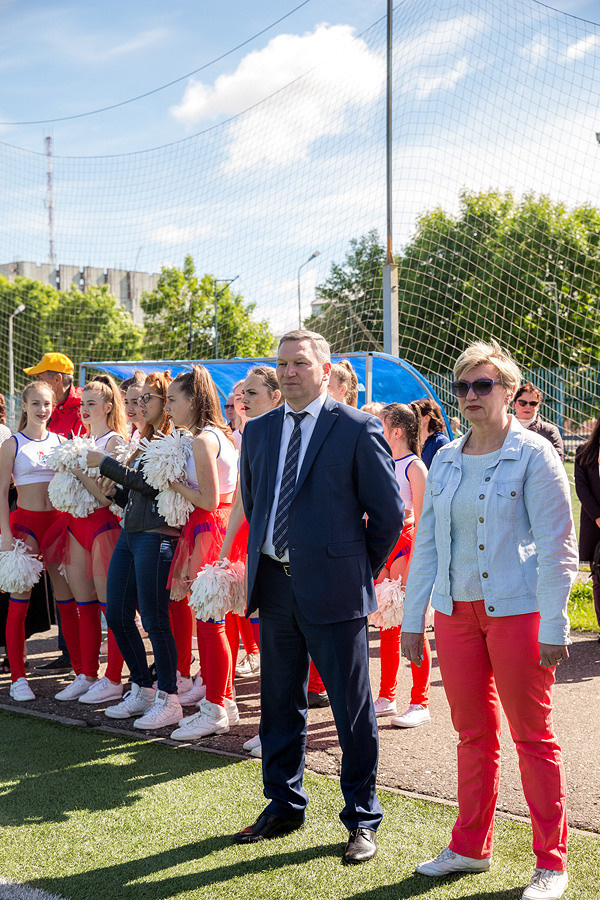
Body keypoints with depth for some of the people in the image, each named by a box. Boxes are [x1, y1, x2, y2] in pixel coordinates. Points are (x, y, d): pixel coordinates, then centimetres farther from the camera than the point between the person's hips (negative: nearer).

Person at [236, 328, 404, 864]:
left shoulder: (358, 430, -7)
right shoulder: (258, 431, 10)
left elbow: (389, 512, -3)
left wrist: (361, 569, 1)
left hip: (333, 589, -5)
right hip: (274, 583, 5)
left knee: (352, 709, 4)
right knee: (279, 704, 15)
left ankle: (362, 819, 19)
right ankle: (284, 806, 32)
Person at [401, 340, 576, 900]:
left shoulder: (533, 454, -6)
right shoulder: (445, 460, 9)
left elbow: (557, 546, -8)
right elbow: (426, 542, 12)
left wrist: (552, 625, -13)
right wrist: (412, 618, 10)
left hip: (517, 611, -5)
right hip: (456, 611, 5)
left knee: (532, 737, 3)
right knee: (473, 735, 13)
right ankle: (470, 848, 27)